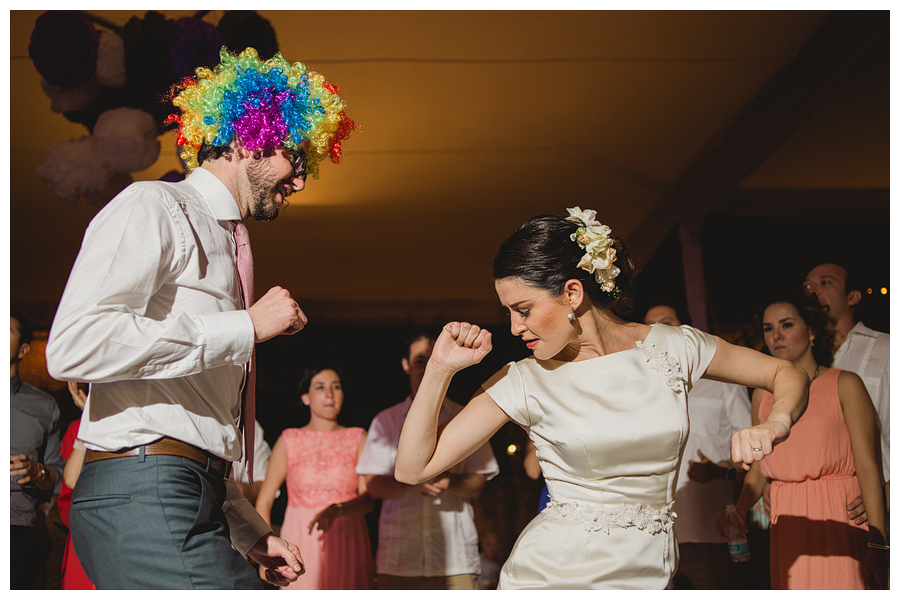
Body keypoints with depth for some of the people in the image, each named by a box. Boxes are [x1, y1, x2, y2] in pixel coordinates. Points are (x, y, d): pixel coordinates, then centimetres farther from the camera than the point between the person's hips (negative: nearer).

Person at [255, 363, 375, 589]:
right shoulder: (289, 441, 8)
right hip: (300, 544, 0)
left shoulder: (357, 438, 7)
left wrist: (336, 510, -23)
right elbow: (264, 501, 7)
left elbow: (369, 500, -3)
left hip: (348, 543, 0)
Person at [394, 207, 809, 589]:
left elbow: (787, 374, 8)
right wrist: (441, 368, -16)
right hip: (550, 576, -1)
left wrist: (774, 426, -14)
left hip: (648, 575, 2)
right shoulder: (526, 381, -6)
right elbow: (413, 469, -7)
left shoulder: (673, 348, -2)